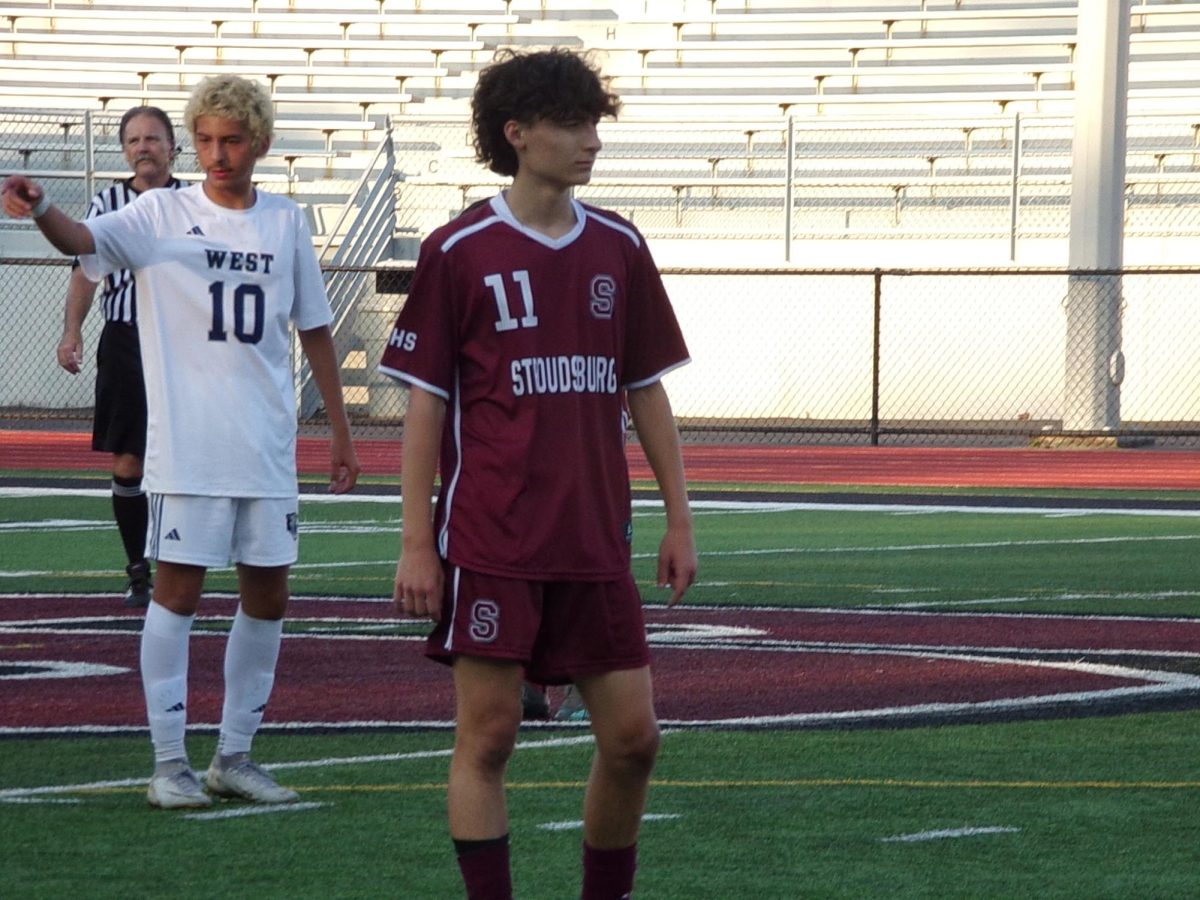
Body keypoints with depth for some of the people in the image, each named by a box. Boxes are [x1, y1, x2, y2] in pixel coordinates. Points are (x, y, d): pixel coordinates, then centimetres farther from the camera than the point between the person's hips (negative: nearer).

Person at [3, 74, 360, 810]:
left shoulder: (287, 223, 8)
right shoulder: (163, 215, -2)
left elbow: (315, 331, 15)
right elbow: (83, 239, -21)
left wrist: (341, 433, 16)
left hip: (269, 447, 4)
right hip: (187, 447, -4)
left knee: (268, 595, 8)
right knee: (179, 586, -5)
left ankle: (236, 755, 20)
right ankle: (170, 762, 0)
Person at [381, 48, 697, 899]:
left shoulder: (619, 248, 8)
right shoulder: (458, 252, -4)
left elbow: (647, 391, 14)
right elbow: (424, 404, -2)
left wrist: (679, 520, 10)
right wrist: (415, 542, -6)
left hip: (596, 542, 4)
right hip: (489, 543, -4)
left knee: (633, 735, 3)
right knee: (487, 735, -3)